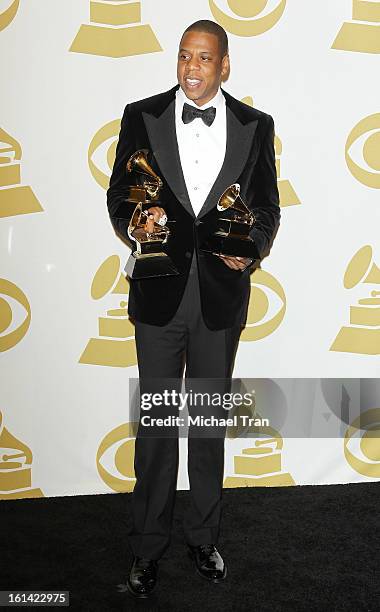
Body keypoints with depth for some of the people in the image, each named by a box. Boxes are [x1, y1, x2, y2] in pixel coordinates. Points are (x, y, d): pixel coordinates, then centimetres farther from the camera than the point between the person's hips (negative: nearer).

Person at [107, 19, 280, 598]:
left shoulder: (255, 125, 3)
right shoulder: (142, 116, 1)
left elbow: (267, 206, 6)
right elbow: (119, 197, 4)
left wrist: (252, 249, -13)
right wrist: (135, 222, -18)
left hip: (221, 294, 1)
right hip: (160, 291, -1)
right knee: (155, 421, 9)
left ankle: (204, 538, 34)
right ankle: (148, 546, 26)